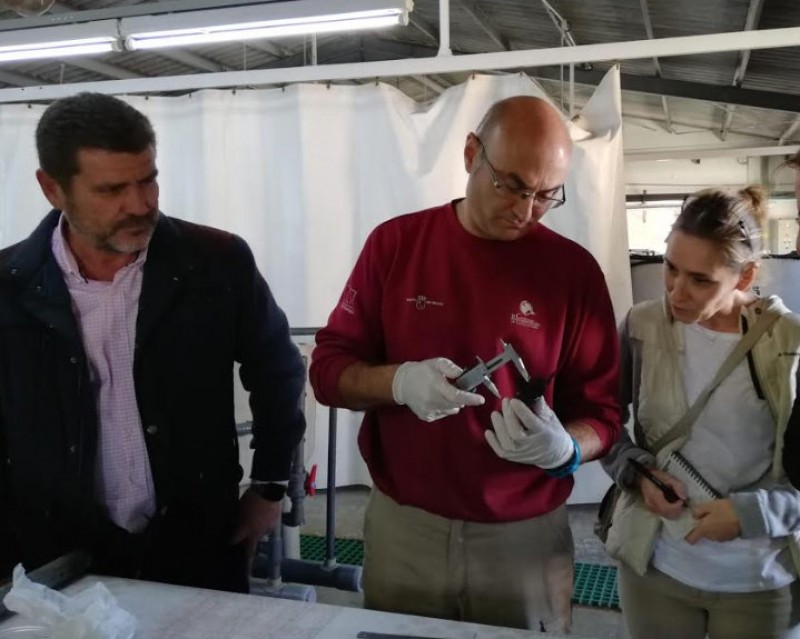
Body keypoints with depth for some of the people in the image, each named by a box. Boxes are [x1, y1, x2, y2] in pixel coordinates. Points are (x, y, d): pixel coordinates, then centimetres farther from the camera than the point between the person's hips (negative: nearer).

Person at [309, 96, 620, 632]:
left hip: (527, 536, 0)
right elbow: (328, 368, -2)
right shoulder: (396, 242, -4)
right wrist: (399, 381, -21)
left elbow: (602, 413, -3)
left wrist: (563, 448, -24)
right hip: (402, 527, 1)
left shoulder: (574, 270, -6)